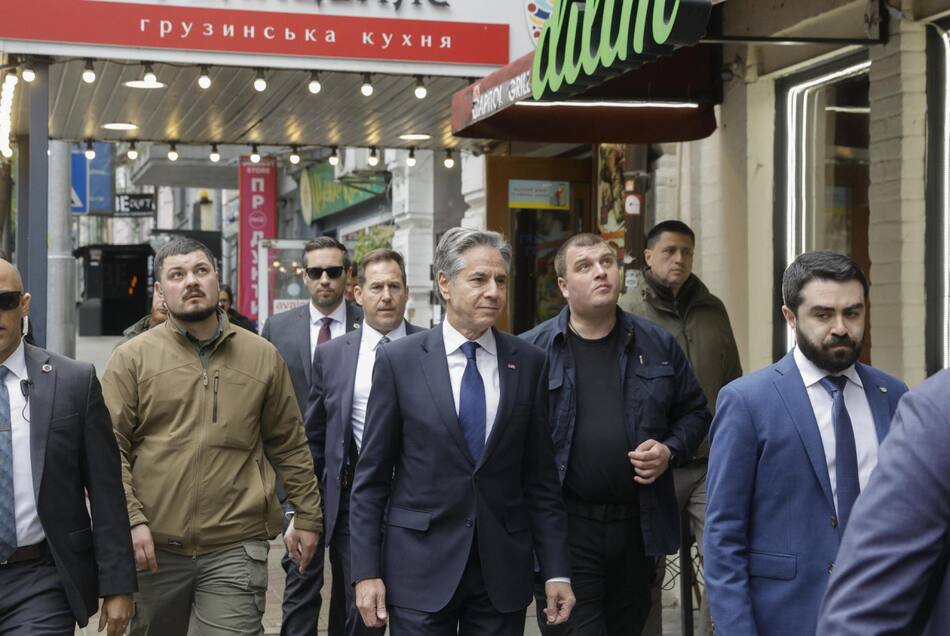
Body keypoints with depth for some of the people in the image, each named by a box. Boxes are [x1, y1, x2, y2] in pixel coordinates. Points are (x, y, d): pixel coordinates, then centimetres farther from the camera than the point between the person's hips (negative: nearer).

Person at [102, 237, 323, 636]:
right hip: (153, 546, 1)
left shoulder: (263, 357, 7)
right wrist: (131, 520, -12)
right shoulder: (131, 359, 2)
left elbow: (289, 446, 12)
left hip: (236, 549, 0)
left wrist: (307, 516, 11)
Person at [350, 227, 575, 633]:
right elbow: (371, 475, -1)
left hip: (503, 569, 2)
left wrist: (556, 571, 2)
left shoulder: (528, 363, 3)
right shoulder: (398, 361, -3)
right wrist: (366, 572, -5)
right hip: (420, 568, -2)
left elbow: (540, 475, 5)